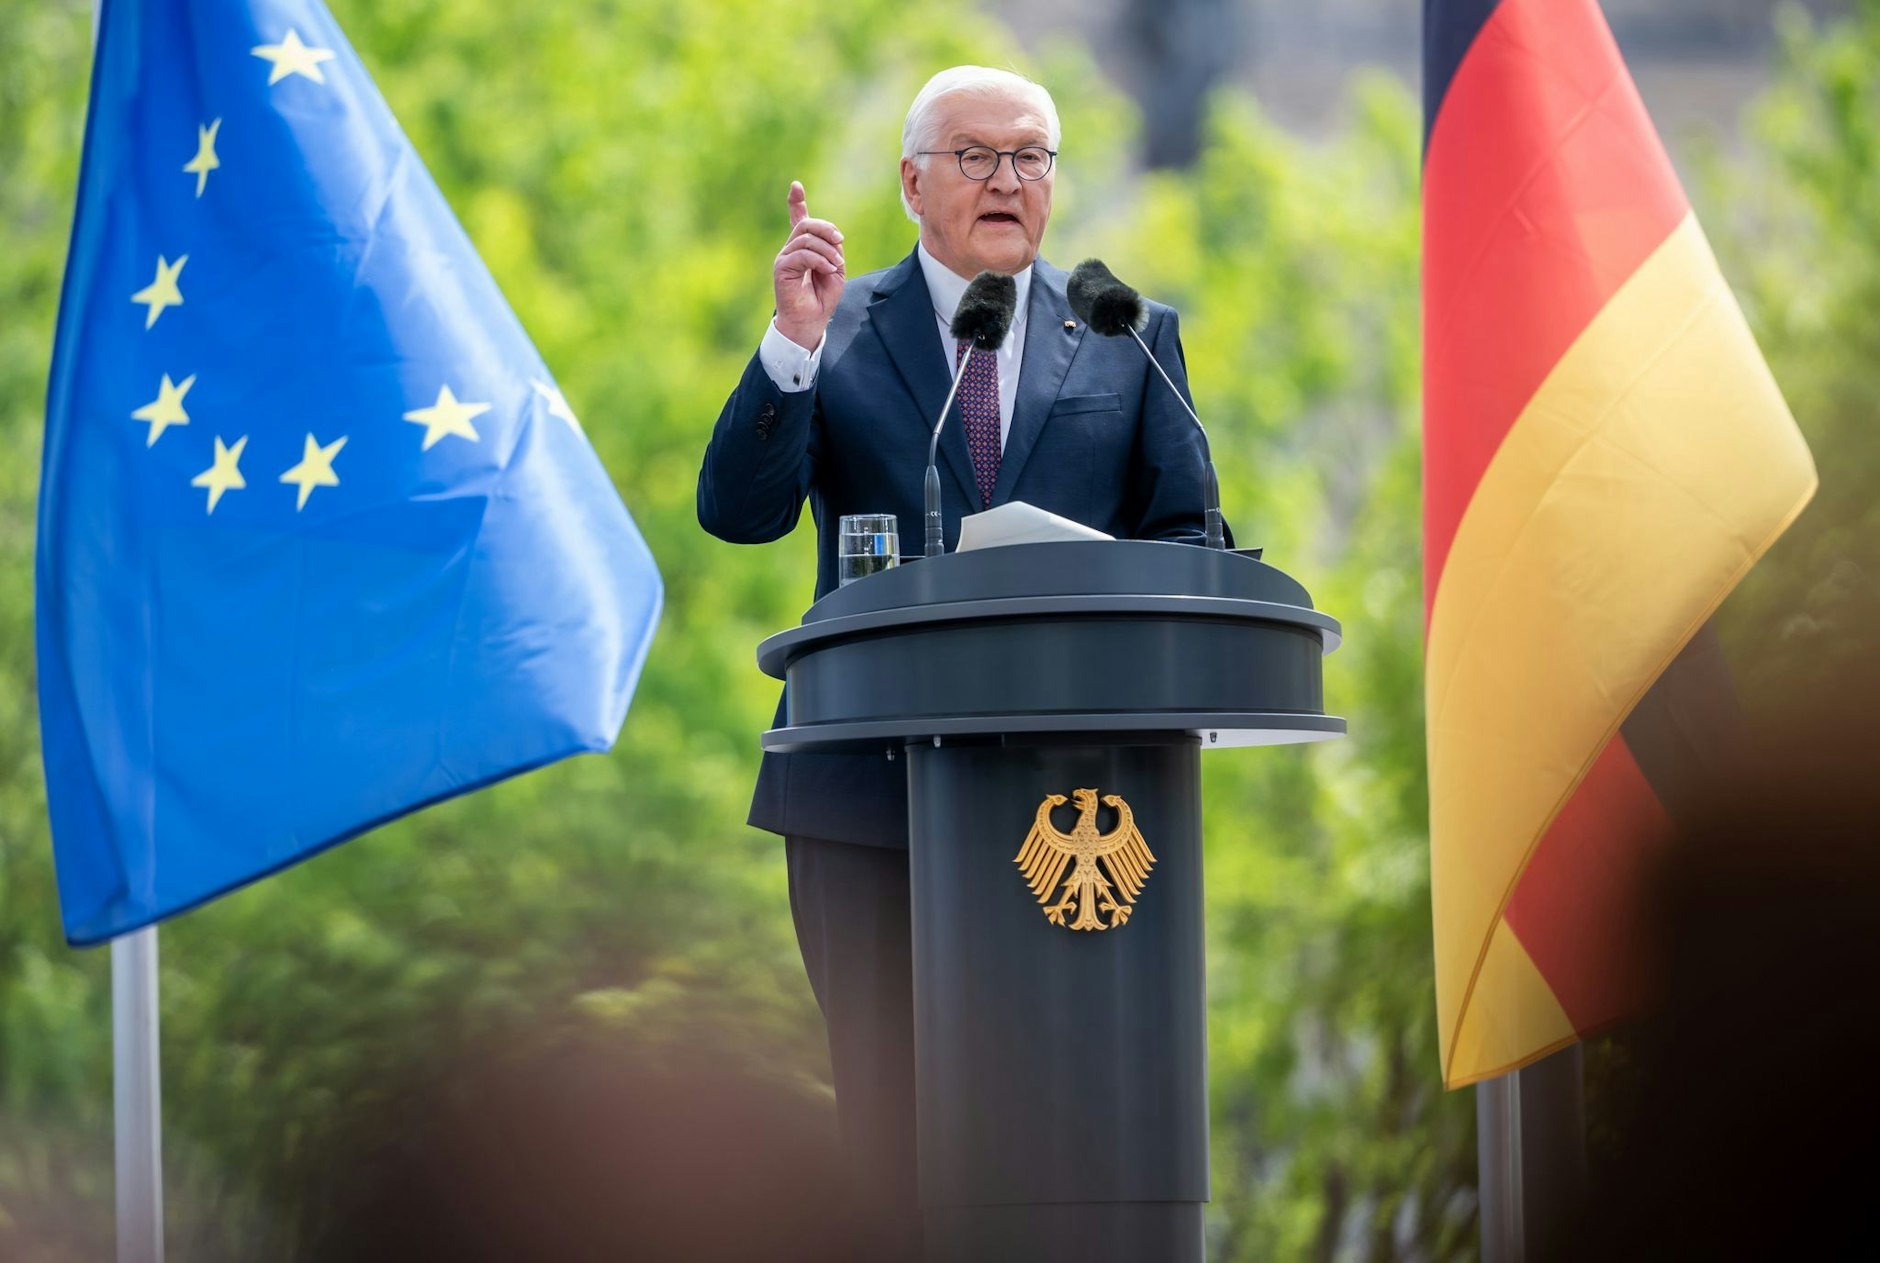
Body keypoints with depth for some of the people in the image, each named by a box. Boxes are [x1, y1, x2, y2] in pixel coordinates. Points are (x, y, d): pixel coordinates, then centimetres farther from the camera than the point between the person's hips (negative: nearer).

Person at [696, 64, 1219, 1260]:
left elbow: (1187, 538, 10)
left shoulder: (1130, 340, 12)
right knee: (893, 1108, 2)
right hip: (871, 789, 0)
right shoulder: (837, 331, 9)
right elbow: (739, 512, -3)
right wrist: (796, 344, -16)